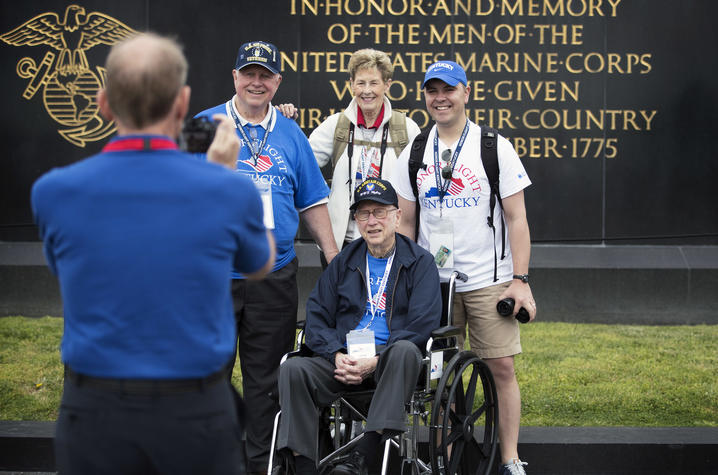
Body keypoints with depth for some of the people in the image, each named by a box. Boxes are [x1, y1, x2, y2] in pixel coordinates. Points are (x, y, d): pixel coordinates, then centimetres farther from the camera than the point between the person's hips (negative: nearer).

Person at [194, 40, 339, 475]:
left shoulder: (291, 134, 10)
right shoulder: (204, 127, 2)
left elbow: (313, 202, 15)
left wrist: (334, 258, 10)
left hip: (275, 275, 2)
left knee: (267, 376, 8)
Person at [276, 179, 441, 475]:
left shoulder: (419, 262, 6)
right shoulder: (344, 262, 18)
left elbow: (422, 325, -5)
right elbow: (316, 315, 11)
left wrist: (375, 361, -17)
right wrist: (337, 356, -9)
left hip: (389, 359, -3)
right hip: (343, 359, 3)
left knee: (404, 351, -38)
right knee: (292, 369, -24)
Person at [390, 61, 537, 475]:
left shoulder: (495, 147, -1)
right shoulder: (413, 155, 8)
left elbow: (517, 218, -2)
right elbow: (406, 223, 13)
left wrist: (520, 279, -9)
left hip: (489, 281, -2)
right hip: (433, 283, 3)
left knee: (501, 367, -4)